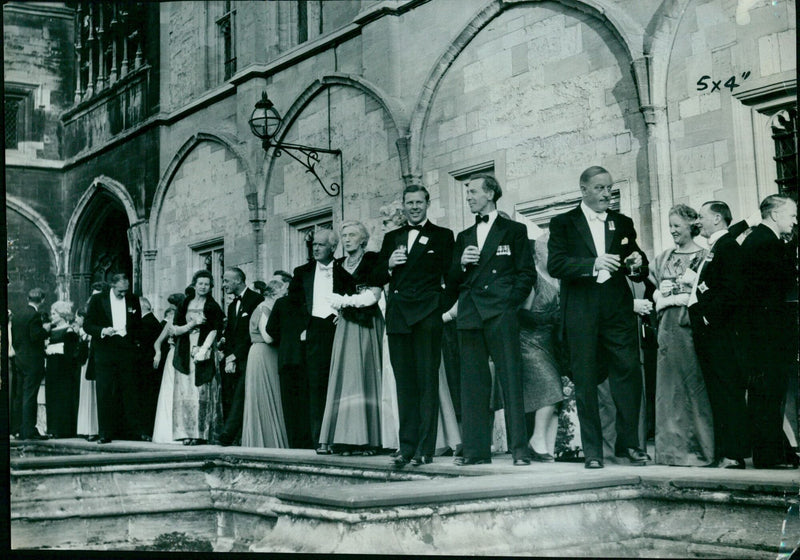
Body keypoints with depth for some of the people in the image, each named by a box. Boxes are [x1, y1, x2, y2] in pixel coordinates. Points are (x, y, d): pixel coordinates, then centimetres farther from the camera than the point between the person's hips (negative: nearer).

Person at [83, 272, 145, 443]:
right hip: (105, 352, -1)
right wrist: (103, 331, -16)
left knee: (130, 391, 1)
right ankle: (105, 433, 5)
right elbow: (87, 325, 2)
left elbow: (138, 325, 17)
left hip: (126, 351, 1)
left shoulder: (133, 300, 9)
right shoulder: (98, 299, 3)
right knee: (104, 393, 0)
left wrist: (134, 340, 2)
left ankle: (137, 430, 6)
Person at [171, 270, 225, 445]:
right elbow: (175, 330, 6)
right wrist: (193, 323, -8)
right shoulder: (184, 305, 11)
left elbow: (214, 331, -3)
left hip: (205, 352, -2)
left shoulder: (212, 306, 5)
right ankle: (186, 432, -1)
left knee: (202, 393, -5)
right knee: (185, 392, -3)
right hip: (185, 353, 2)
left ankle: (201, 433, -3)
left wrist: (202, 351, -14)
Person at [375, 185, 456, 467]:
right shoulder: (392, 238, 19)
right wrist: (389, 265, -2)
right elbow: (376, 279, 17)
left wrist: (445, 306, -9)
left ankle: (425, 448, -4)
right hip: (398, 317, 4)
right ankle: (407, 447, 8)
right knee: (404, 384, 5)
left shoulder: (442, 236, 8)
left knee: (427, 382, -5)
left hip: (427, 316, -4)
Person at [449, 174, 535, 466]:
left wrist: (510, 301, -8)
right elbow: (451, 281, 19)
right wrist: (461, 263, 0)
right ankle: (475, 449, 5)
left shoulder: (514, 231, 9)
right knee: (472, 383, 2)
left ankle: (519, 448, -6)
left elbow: (527, 274, 3)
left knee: (511, 379, -8)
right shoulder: (464, 237, 22)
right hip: (470, 316, 5)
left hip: (501, 314, -5)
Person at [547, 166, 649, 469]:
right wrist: (593, 264, -19)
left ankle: (628, 443, 8)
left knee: (629, 373, -5)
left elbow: (640, 269, 18)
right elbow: (555, 264, -7)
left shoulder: (623, 223, 17)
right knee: (585, 381, 1)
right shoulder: (563, 223, 7)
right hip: (581, 313, -2)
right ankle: (592, 451, 8)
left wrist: (637, 265, -6)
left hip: (618, 309, 2)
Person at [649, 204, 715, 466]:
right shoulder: (663, 258, 16)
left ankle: (698, 447, 2)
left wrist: (679, 298, -11)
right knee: (669, 386, 4)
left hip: (692, 327, -5)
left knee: (695, 385, -4)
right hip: (669, 328, 5)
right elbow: (655, 292, 18)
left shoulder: (704, 257, 0)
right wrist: (673, 299, 0)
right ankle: (673, 447, 9)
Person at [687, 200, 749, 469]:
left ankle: (733, 455, -5)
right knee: (717, 393, 10)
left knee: (728, 392, -7)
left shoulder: (727, 246, -10)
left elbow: (732, 291, -19)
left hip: (719, 331, -10)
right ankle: (722, 453, 14)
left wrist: (710, 317, -17)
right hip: (707, 332, 10)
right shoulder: (715, 248, 21)